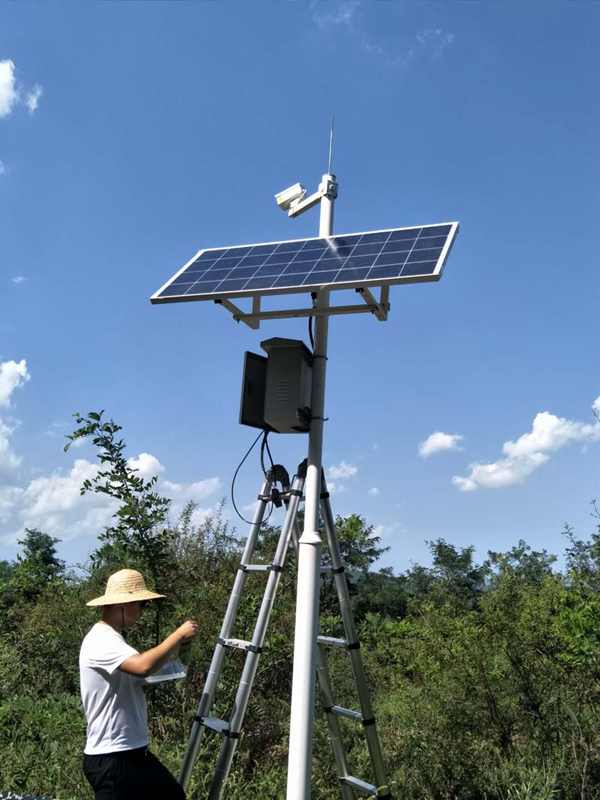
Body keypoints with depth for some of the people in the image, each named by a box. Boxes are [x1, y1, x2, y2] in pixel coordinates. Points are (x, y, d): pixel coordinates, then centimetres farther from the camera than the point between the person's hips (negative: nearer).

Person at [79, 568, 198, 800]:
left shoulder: (112, 639, 11)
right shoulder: (101, 641, -21)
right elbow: (144, 666, -37)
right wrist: (179, 635, -25)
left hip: (134, 753, 10)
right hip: (110, 760, -10)